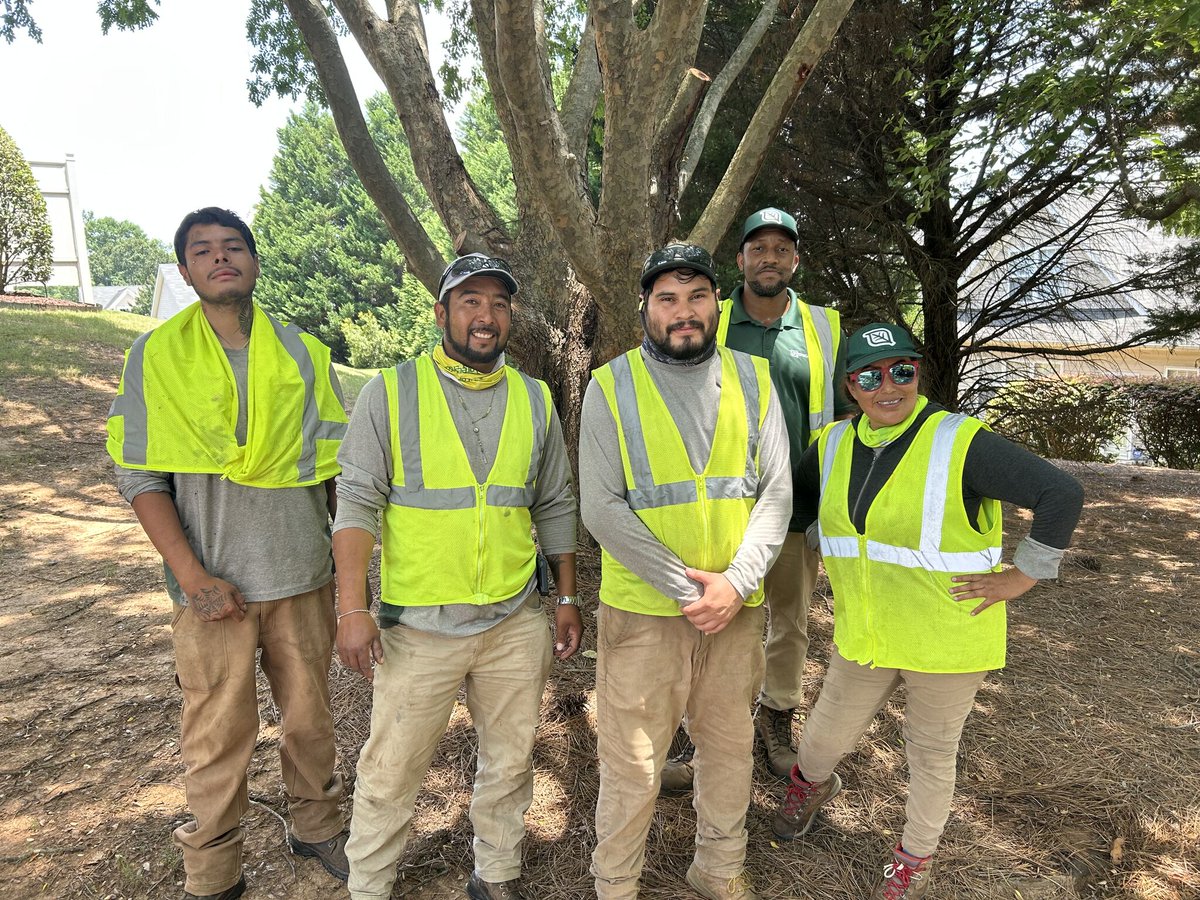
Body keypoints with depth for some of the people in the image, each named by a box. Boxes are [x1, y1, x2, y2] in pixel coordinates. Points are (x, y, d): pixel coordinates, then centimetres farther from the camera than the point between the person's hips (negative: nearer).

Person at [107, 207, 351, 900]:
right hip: (214, 587, -1)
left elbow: (340, 468, 6)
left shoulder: (304, 354, 3)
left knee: (311, 717, 15)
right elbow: (141, 477, -4)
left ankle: (318, 826, 39)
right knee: (217, 737, 8)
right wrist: (194, 576, -11)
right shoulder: (155, 355, -1)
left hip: (303, 578, 2)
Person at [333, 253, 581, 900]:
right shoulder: (390, 393, -5)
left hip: (516, 622, 3)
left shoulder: (535, 401, 5)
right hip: (418, 626, -3)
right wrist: (352, 608, -14)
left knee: (509, 763, 17)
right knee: (390, 772, 10)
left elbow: (554, 507, 10)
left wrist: (567, 599, 10)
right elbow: (357, 502, -7)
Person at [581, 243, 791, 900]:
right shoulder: (610, 387, -6)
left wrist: (735, 582, -12)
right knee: (632, 763, 7)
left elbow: (776, 491, 1)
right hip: (643, 608, -3)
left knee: (730, 746, 19)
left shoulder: (752, 379, 3)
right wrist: (685, 587, -16)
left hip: (736, 606, 4)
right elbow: (602, 509, -12)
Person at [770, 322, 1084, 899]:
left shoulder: (960, 443, -20)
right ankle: (812, 784, 54)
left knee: (931, 755, 17)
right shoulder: (834, 446, -1)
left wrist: (1021, 575, -17)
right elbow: (801, 494, 19)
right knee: (824, 738, 18)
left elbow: (1062, 495, -20)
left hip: (946, 640, -4)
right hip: (863, 636, 5)